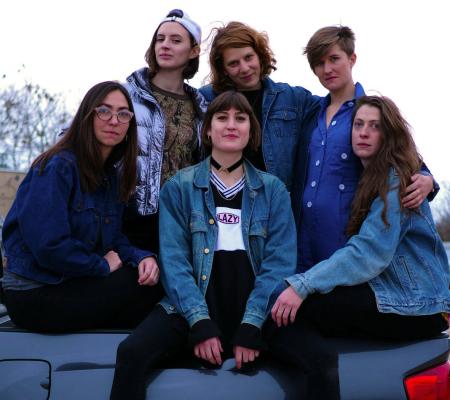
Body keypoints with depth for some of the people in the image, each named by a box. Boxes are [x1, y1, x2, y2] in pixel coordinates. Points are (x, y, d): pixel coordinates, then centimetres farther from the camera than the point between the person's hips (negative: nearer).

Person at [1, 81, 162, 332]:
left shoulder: (112, 175, 11)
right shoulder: (57, 167, -17)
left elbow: (112, 240, 8)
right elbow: (49, 246, -25)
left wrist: (142, 257, -13)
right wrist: (102, 266, -13)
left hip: (74, 283, 8)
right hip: (35, 295, -8)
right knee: (149, 290, -14)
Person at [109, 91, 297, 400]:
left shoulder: (273, 189, 8)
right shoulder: (179, 187, 6)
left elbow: (280, 261, 0)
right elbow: (174, 259, -2)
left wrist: (251, 326, -13)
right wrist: (200, 322, -15)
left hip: (256, 307, 1)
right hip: (192, 305, 0)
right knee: (131, 353, -26)